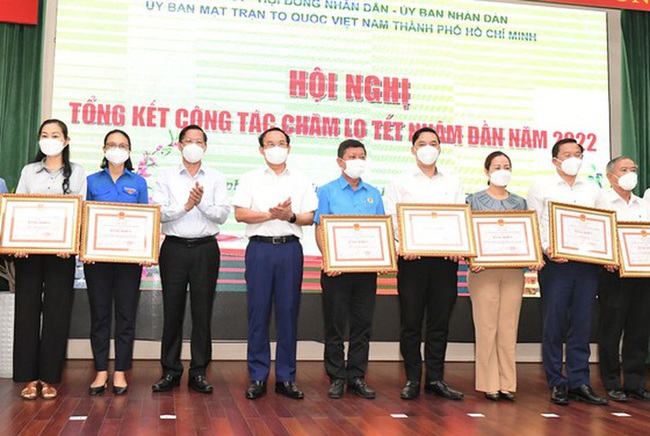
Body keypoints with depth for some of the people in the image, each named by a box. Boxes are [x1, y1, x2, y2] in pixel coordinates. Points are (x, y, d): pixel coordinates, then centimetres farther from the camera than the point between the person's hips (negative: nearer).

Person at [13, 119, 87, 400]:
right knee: (27, 308, 1)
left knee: (56, 311, -1)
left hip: (60, 250, -2)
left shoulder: (76, 173, 7)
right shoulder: (29, 171, 13)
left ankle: (49, 377, 8)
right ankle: (28, 377, 8)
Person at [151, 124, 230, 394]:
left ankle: (199, 372, 11)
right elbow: (158, 212, -3)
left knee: (202, 311, 2)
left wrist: (202, 202, -15)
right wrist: (186, 205, -14)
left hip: (205, 248, 0)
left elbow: (222, 215, 0)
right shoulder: (167, 177, 8)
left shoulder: (216, 178, 10)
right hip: (174, 248, 0)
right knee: (172, 310, 3)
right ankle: (170, 371, 12)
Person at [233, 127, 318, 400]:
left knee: (288, 312, 2)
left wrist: (290, 216, -11)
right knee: (258, 312, -1)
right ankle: (257, 378, 6)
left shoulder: (301, 182, 15)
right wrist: (271, 214, -11)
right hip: (260, 247, -1)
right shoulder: (250, 179, 11)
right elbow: (240, 214, -1)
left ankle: (286, 378, 9)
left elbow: (310, 218, 8)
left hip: (290, 248, 1)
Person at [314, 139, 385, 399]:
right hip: (337, 268, -3)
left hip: (366, 268, 3)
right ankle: (336, 378, 13)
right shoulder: (328, 191, 3)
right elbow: (319, 229, -3)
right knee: (335, 324, 3)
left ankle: (357, 377, 16)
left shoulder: (373, 194, 13)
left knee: (363, 324, 7)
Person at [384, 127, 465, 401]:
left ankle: (435, 378, 14)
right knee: (411, 321, 0)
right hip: (412, 258, -2)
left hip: (445, 258, 2)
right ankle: (412, 380, 9)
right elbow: (390, 219, 1)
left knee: (440, 321, 5)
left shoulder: (453, 184, 17)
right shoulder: (400, 183, 9)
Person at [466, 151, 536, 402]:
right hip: (484, 270, -3)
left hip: (513, 271, 3)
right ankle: (489, 384, 6)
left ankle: (507, 384, 11)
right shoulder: (474, 200, 6)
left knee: (509, 328, 4)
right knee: (486, 327, -2)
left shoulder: (520, 202, 14)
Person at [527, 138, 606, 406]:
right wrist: (546, 249, -16)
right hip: (556, 262, -3)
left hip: (588, 263, 4)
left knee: (582, 324, 4)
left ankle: (579, 383, 10)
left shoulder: (592, 190, 18)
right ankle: (557, 383, 6)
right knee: (554, 324, -2)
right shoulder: (541, 189, 7)